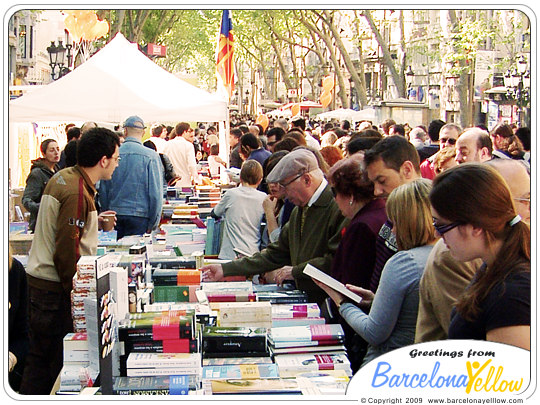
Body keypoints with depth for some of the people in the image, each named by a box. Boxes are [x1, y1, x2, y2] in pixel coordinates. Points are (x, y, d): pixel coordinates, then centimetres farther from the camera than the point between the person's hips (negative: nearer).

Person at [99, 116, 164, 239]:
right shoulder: (151, 156, -8)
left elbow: (103, 190, 8)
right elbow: (156, 193, -8)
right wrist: (153, 224, 0)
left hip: (115, 215, 3)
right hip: (140, 216, -3)